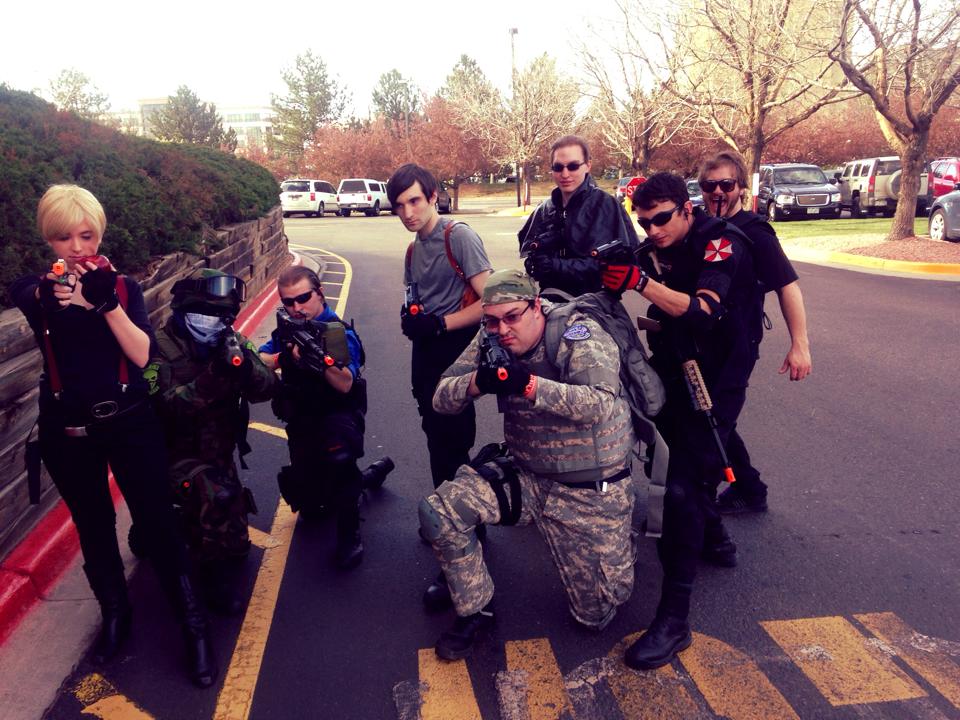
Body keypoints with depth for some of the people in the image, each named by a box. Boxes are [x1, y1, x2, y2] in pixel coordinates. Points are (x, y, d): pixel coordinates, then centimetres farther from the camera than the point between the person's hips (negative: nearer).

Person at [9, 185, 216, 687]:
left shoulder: (123, 286, 0)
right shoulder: (36, 288, 1)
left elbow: (142, 353, -13)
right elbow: (22, 300, -23)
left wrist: (107, 302, -26)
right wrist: (46, 292, -44)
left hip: (129, 423, -1)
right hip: (66, 431, 1)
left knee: (157, 523, 0)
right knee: (93, 529, 15)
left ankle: (193, 624, 15)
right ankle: (115, 613, 37)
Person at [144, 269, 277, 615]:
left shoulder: (232, 342, -1)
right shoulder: (161, 348, -15)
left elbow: (266, 389, -11)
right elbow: (167, 407, -27)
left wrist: (244, 363, -30)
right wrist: (213, 375, -36)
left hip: (218, 450, 5)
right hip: (177, 452, -5)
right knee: (216, 493, -27)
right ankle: (220, 571, -8)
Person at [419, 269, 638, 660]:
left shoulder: (578, 334, -19)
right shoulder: (491, 340, -5)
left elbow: (602, 404, -33)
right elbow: (442, 399, -8)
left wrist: (530, 385, -46)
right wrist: (477, 382, -31)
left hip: (593, 492, -4)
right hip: (528, 477, 4)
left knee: (597, 614, 6)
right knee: (437, 510, -16)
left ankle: (620, 540, 37)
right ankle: (475, 611, 8)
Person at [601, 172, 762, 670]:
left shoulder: (721, 243, -17)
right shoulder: (656, 252, 5)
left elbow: (703, 312, -32)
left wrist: (640, 282, -43)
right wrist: (608, 272, -18)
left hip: (716, 382, -7)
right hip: (674, 375, 7)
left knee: (683, 487, -15)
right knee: (691, 464, 23)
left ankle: (674, 619, -10)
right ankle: (713, 538, 51)